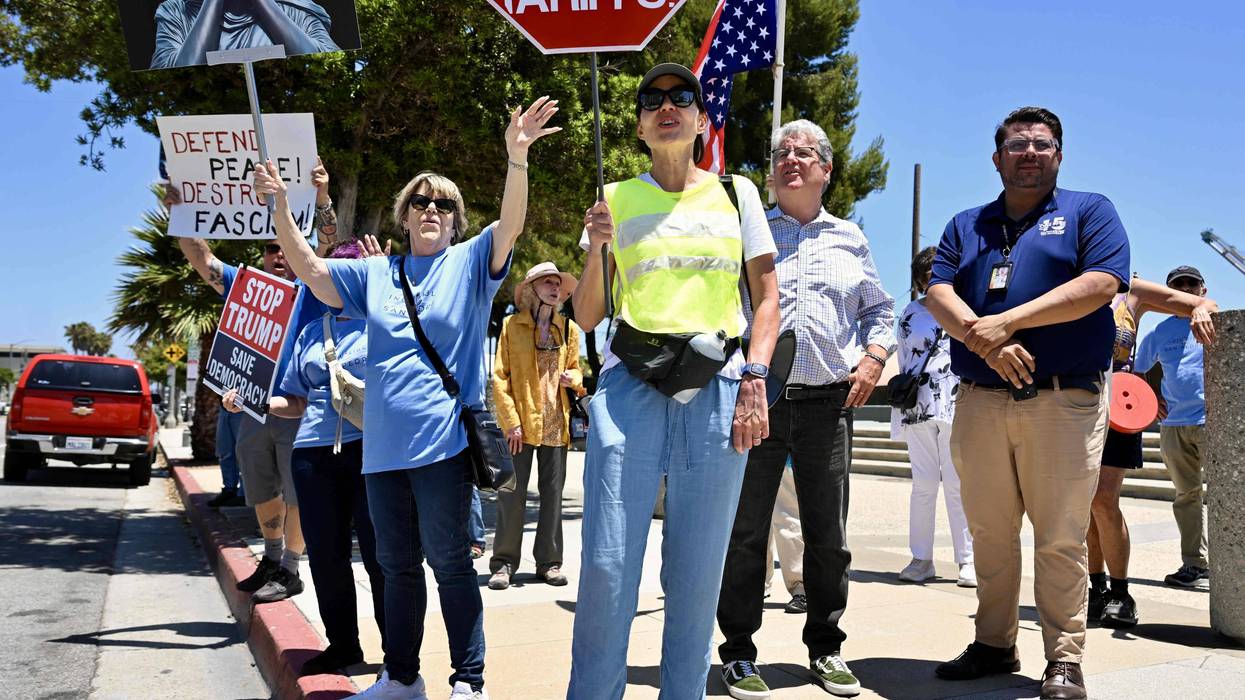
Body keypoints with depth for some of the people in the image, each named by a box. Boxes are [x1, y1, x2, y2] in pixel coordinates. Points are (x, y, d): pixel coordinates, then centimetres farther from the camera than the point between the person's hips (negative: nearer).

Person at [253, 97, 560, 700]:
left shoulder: (469, 263, 2)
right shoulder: (376, 273, 13)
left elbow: (511, 224, -14)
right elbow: (309, 269, 8)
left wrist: (516, 158, -30)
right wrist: (279, 205, -5)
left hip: (442, 441, -5)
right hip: (384, 444, 5)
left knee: (449, 561, 0)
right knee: (396, 564, 15)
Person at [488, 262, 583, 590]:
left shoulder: (568, 329, 10)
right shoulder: (512, 326, 0)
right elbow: (500, 376, -3)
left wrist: (573, 378, -5)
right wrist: (511, 421, -11)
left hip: (556, 423, 3)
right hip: (520, 423, -3)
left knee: (552, 492, 7)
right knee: (512, 492, -2)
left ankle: (549, 562, 15)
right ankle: (504, 562, 8)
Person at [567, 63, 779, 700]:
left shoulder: (736, 194, 13)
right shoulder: (616, 200, 12)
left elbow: (767, 297, 11)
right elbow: (586, 317, 11)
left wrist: (754, 379, -2)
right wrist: (595, 248, -6)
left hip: (717, 389, 0)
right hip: (629, 386, 0)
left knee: (696, 571, 2)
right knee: (606, 563, -6)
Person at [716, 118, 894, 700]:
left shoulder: (849, 239, 17)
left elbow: (880, 309, 23)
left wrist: (874, 356, 6)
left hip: (828, 405, 2)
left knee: (828, 535, 7)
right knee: (744, 531, 0)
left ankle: (825, 649, 21)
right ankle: (738, 653, 11)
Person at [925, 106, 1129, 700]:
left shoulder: (1089, 212, 9)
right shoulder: (966, 225, 19)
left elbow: (1100, 284, -8)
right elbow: (938, 295, 5)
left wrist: (1007, 322, -13)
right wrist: (985, 343, -14)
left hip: (1065, 400, -3)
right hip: (979, 401, 3)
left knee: (1060, 539, -2)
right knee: (989, 534, 8)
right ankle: (994, 645, 20)